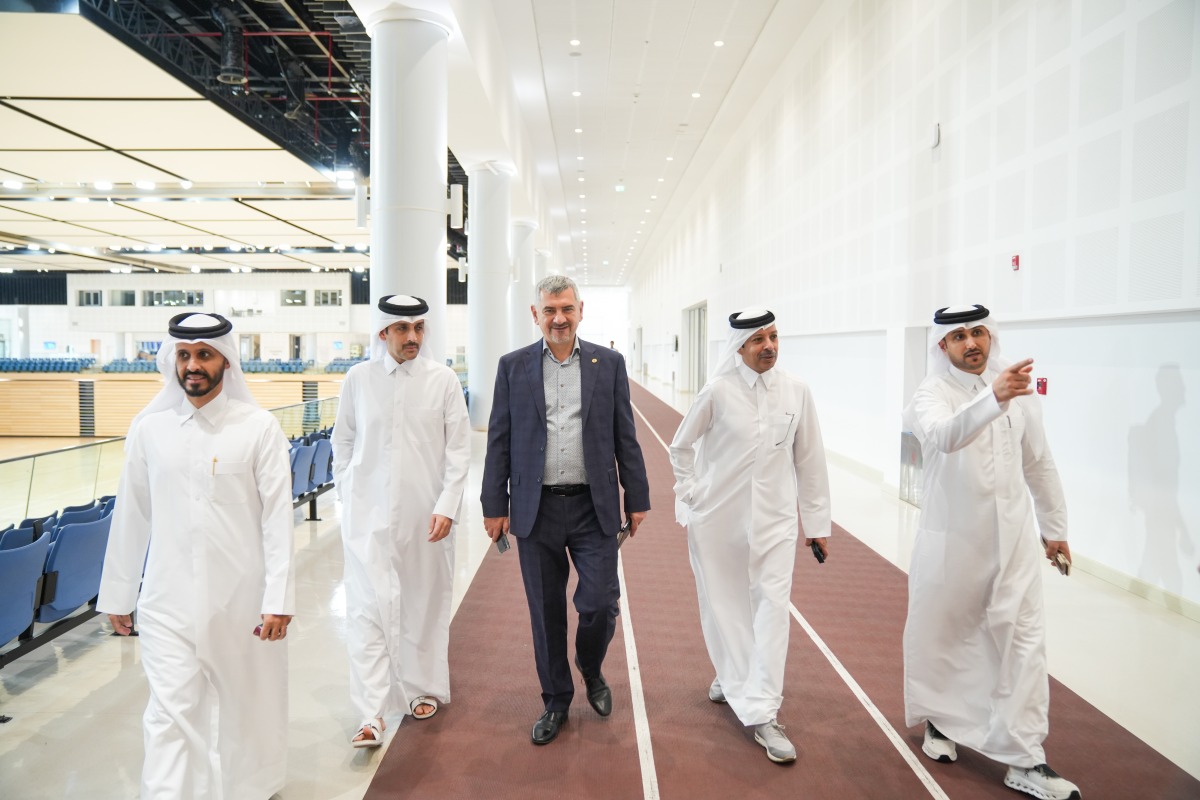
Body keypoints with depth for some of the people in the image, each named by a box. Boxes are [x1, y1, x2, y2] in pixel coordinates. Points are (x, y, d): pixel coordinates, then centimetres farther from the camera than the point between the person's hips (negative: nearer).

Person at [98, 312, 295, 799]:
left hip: (242, 596, -1)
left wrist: (279, 598, -12)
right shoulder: (149, 428, 0)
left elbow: (277, 517, -9)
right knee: (171, 713, 0)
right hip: (169, 599, 1)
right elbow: (131, 516, 6)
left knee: (244, 704, 15)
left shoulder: (258, 427, -8)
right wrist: (117, 595, 10)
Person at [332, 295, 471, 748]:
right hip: (368, 512, 0)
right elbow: (343, 443, 10)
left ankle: (424, 689, 33)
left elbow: (459, 449, -2)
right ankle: (371, 716, 3)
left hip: (425, 514, 0)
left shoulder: (443, 380, -3)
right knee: (368, 609, -5)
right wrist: (348, 496, 5)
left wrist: (446, 505, -9)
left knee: (425, 606, 12)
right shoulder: (358, 379, 1)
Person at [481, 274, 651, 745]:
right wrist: (495, 505, 2)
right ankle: (556, 701, 30)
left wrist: (637, 498, 4)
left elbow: (625, 436, 5)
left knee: (600, 603, -1)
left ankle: (591, 669, 32)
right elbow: (499, 440, 4)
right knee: (546, 613, 10)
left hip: (593, 508, 0)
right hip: (536, 510, 1)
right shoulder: (513, 366, 4)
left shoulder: (609, 363, 3)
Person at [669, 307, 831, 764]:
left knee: (773, 605, -6)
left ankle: (763, 714, 2)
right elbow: (681, 446, 5)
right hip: (717, 516, 0)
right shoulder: (718, 391, -8)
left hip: (774, 519, 1)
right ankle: (731, 675, 39)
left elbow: (809, 459, 2)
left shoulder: (796, 391, -3)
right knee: (723, 603, 12)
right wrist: (689, 494, -1)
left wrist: (817, 523, 5)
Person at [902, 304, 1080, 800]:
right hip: (950, 541, -3)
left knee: (1024, 639, 0)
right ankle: (939, 720, 34)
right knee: (942, 637, 10)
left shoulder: (1019, 389, 3)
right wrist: (992, 398, -52)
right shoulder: (932, 394, -10)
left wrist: (1054, 526, 17)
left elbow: (1038, 464, 13)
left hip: (1012, 539, 3)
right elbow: (945, 435, -35)